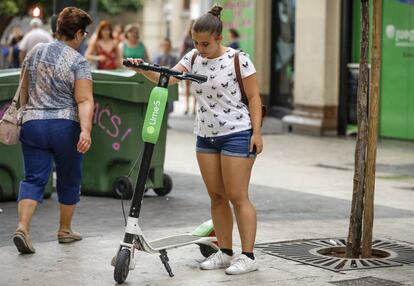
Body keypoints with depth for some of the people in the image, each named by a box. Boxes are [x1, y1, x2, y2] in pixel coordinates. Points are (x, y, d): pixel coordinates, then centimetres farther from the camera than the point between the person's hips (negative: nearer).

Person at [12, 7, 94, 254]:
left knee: (34, 179, 3)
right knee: (69, 179, 14)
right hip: (65, 127, -3)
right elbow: (84, 101, -18)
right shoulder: (79, 62, -7)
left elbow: (24, 89, 18)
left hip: (32, 125, 4)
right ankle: (65, 230, 26)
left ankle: (23, 227, -15)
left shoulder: (35, 52, 8)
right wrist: (86, 130, -24)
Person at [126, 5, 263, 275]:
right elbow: (166, 78, -4)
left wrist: (256, 132, -13)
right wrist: (144, 70, -22)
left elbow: (254, 98, -8)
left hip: (237, 134, -6)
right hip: (206, 135, 6)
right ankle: (225, 252, 18)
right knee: (216, 196, 9)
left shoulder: (239, 60, -11)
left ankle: (248, 256, 1)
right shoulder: (193, 58, 4)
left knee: (238, 197, -5)